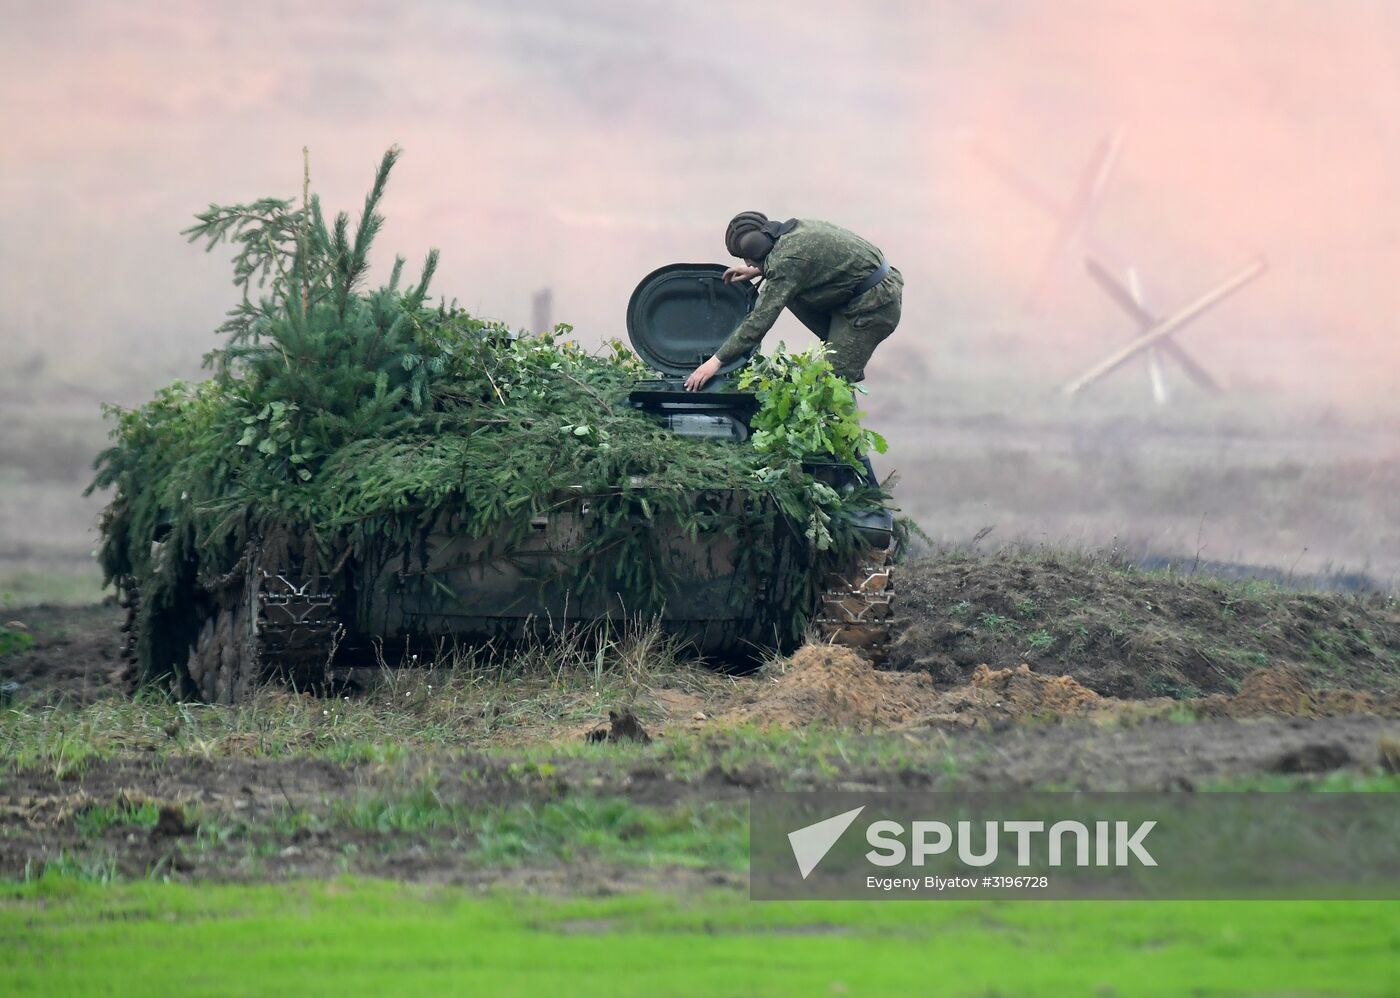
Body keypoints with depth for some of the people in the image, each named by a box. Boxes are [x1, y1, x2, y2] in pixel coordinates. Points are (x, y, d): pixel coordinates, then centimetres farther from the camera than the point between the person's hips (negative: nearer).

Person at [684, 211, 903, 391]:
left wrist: (716, 361, -18)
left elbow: (759, 321, -23)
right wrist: (759, 271, 19)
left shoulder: (786, 260, -23)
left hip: (876, 306, -10)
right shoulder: (797, 227, 4)